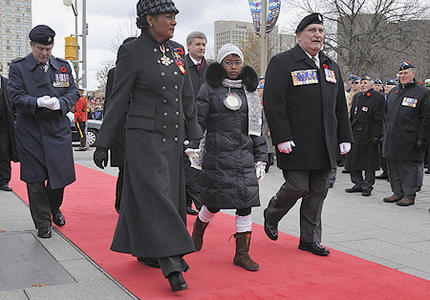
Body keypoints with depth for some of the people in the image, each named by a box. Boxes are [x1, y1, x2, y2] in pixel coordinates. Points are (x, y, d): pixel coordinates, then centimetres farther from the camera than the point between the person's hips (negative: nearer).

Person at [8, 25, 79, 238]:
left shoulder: (64, 66, 9)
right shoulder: (18, 67, 1)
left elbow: (73, 93, 6)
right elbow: (16, 96, -5)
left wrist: (60, 103, -15)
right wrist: (37, 102, -23)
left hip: (58, 130, 2)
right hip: (30, 132, -2)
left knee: (60, 174, 6)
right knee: (35, 179, 3)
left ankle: (54, 208, 36)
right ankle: (42, 222, 17)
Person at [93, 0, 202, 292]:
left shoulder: (176, 50, 9)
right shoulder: (132, 52, -8)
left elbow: (187, 98, 14)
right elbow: (118, 100, -6)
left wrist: (195, 135, 14)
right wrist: (103, 143, -6)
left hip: (174, 137, 7)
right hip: (145, 136, -6)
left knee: (170, 194, 12)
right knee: (156, 195, -9)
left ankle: (146, 250, 30)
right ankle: (171, 264, -6)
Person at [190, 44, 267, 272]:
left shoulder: (250, 91, 12)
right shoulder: (209, 89, 0)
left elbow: (257, 128, 14)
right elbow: (197, 122, -2)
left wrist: (261, 158, 10)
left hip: (244, 156, 4)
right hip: (217, 156, -3)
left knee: (245, 204, -1)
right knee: (214, 203, 5)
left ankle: (242, 253, 10)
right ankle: (198, 227, 38)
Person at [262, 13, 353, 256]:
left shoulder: (331, 66, 17)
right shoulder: (282, 63, -4)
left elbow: (341, 107, 19)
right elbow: (273, 103, -11)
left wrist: (345, 137, 13)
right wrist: (282, 138, -18)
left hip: (325, 146, 6)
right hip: (296, 144, -6)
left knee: (318, 193, 8)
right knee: (297, 187, -6)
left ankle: (310, 240, 21)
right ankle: (271, 216, 24)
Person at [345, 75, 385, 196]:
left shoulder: (378, 97, -3)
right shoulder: (356, 97, 16)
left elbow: (379, 118, -8)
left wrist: (377, 135, -14)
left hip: (369, 134, -6)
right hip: (355, 133, 6)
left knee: (369, 163, 0)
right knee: (354, 159, 8)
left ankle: (367, 186, 9)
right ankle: (358, 184, 19)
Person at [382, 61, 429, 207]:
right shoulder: (393, 92, 16)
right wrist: (386, 133, 15)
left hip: (409, 139, -6)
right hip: (392, 138, 6)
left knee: (409, 167, -1)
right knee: (393, 166, 9)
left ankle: (409, 195, 8)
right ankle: (398, 192, 20)